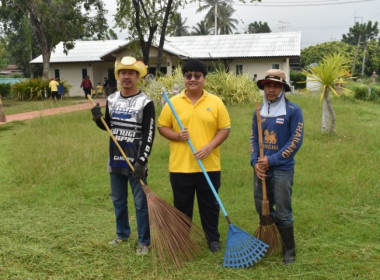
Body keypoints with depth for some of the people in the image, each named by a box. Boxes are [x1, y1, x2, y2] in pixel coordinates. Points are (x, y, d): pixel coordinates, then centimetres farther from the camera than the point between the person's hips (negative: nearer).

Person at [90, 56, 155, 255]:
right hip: (115, 160, 6)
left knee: (140, 203, 1)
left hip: (136, 162, -5)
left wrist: (141, 162, -21)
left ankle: (144, 241, 14)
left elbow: (149, 135, -14)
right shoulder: (111, 99, 7)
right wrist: (98, 119, -4)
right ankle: (122, 233, 35)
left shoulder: (145, 102, -10)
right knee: (118, 200, 17)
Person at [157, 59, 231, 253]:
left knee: (210, 205, 13)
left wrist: (209, 146, -13)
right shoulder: (173, 102, 1)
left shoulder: (215, 102, 0)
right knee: (182, 206, 12)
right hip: (180, 166, 0)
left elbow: (225, 129, 1)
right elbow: (162, 127, 5)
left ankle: (213, 239, 30)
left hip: (209, 166, 0)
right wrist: (176, 136, -14)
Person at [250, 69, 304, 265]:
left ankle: (289, 251, 17)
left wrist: (271, 160, -15)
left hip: (282, 170, -5)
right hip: (261, 169, 6)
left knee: (282, 213, 1)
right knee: (262, 209, 15)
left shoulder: (293, 111, -10)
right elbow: (253, 138, 10)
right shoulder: (259, 112, 7)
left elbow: (295, 142, -13)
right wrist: (255, 162, -6)